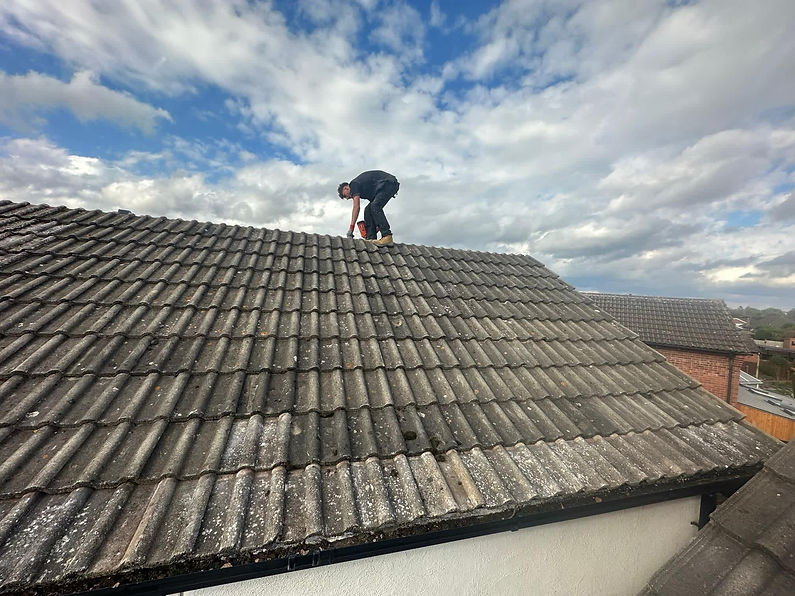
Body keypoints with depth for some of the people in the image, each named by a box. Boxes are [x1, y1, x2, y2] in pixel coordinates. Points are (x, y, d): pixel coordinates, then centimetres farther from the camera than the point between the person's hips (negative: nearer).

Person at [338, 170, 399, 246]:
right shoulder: (361, 186, 21)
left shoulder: (354, 184, -7)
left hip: (389, 182, -10)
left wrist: (351, 228, -17)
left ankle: (387, 236, -29)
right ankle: (371, 238, -7)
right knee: (368, 210, 3)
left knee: (375, 206, -24)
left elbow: (356, 207, -17)